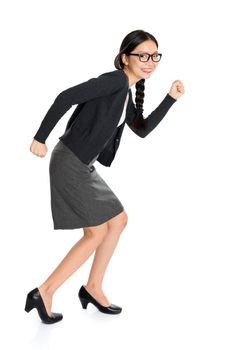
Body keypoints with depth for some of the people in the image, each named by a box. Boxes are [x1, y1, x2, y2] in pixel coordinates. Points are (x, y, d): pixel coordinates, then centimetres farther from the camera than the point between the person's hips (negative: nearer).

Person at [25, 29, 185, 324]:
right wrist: (40, 138, -21)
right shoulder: (116, 79, -15)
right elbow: (67, 97, -23)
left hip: (83, 166, 10)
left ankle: (92, 289, 22)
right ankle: (44, 292, 3)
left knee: (118, 220, 14)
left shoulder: (126, 94, 14)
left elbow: (142, 130, 21)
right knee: (97, 233, -3)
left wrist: (171, 98, 14)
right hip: (70, 162, -10)